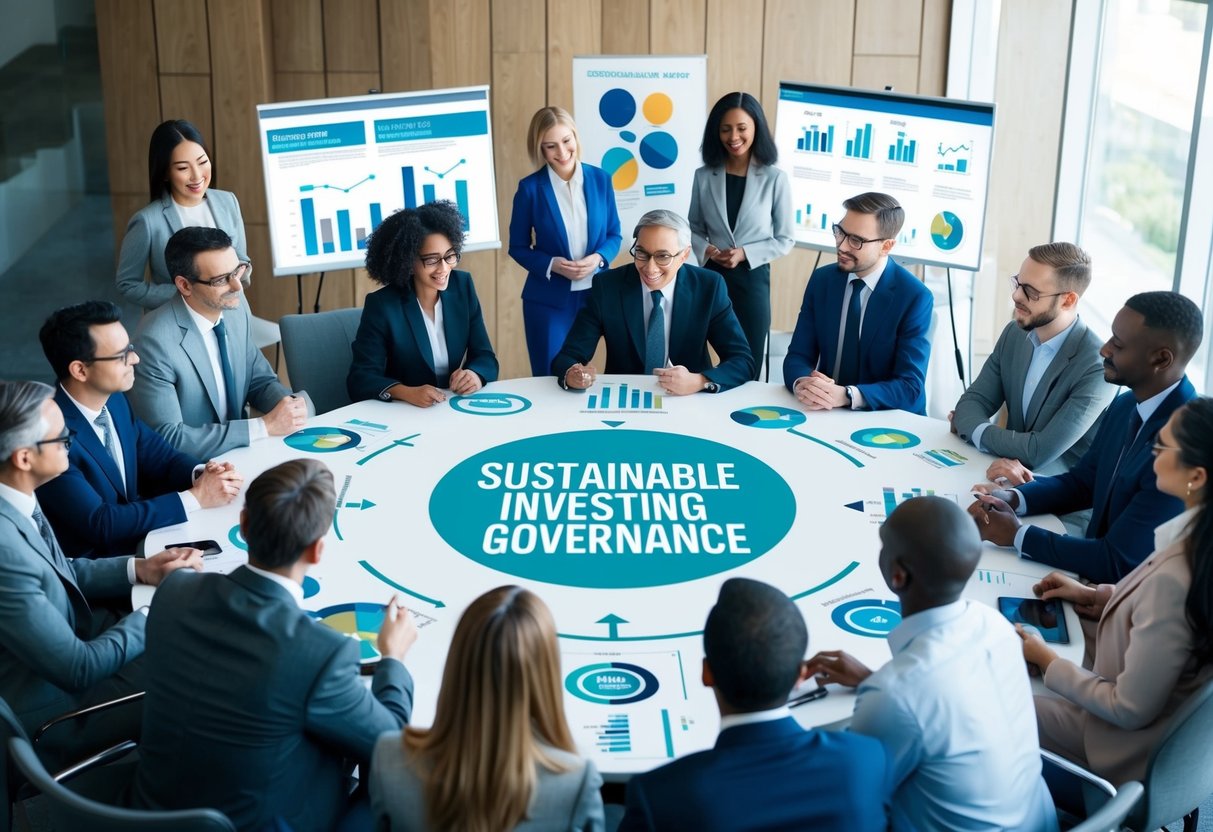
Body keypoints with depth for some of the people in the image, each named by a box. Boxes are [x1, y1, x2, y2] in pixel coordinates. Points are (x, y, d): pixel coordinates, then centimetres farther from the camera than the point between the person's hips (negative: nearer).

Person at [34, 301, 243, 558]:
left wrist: (201, 473, -12)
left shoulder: (113, 398, -2)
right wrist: (196, 497, -23)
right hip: (93, 565, -7)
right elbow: (99, 524, -25)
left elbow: (154, 453, 10)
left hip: (135, 537, 7)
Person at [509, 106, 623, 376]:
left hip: (595, 294, 2)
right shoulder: (530, 188, -6)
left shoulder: (600, 179, 0)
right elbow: (518, 247, 0)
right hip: (548, 299, -2)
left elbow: (614, 234, 8)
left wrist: (599, 258, -12)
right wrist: (552, 265, -17)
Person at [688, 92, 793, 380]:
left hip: (752, 279, -2)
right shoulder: (704, 176, 0)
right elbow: (693, 228, 9)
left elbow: (784, 240, -2)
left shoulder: (775, 179, -8)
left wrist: (745, 254, -15)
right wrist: (706, 249, -11)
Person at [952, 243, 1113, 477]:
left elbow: (1040, 451, -25)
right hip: (1012, 474, 7)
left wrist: (974, 430, -10)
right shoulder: (1014, 333, 2)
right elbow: (973, 401, 0)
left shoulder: (1097, 367, -22)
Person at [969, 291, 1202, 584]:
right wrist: (1012, 499, -4)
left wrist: (1018, 534, -16)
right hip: (1098, 563, 7)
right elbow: (1080, 481, 14)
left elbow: (1117, 563, -25)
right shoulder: (1125, 405, 0)